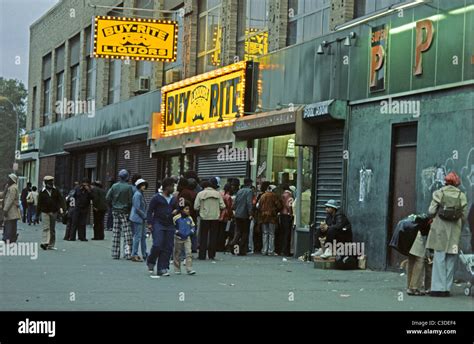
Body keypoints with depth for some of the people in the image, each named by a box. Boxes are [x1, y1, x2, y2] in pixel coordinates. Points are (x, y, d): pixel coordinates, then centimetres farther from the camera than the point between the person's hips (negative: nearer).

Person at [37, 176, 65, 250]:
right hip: (45, 212, -3)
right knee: (46, 228, -14)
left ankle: (51, 245, 12)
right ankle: (44, 243, -22)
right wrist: (38, 213, 3)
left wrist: (61, 207, -13)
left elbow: (60, 199, 3)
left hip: (54, 212, 3)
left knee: (52, 229, 7)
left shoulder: (55, 191, 8)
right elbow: (39, 203, 4)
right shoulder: (42, 192, 2)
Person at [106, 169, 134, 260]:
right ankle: (127, 253, -10)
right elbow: (130, 201, -11)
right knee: (127, 233, -3)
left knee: (116, 233, 9)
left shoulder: (114, 186, 2)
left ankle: (115, 254, 11)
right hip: (125, 212, -5)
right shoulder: (128, 187, -11)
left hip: (115, 211, 5)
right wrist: (130, 210, 2)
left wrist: (112, 207, 13)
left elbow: (107, 198, 1)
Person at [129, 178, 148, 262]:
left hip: (141, 219, 10)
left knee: (143, 236, 13)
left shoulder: (141, 194, 15)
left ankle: (145, 254, 20)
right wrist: (145, 216, -12)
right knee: (137, 236, -7)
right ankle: (134, 255, -4)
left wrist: (145, 216, 10)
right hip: (137, 218, -10)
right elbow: (137, 208, -19)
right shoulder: (137, 194, -15)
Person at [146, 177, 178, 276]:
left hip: (169, 225, 6)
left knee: (168, 248, 0)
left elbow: (176, 209, 28)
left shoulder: (173, 199, 15)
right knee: (157, 245, -15)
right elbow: (150, 211, -3)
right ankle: (151, 262, 12)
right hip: (158, 224, -6)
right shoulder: (157, 198, -2)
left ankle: (162, 269, 6)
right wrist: (149, 223, -12)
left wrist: (176, 211, 3)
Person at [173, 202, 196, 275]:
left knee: (189, 253, -10)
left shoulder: (189, 218, 4)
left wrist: (191, 232, -4)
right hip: (178, 238, -2)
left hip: (187, 238, 2)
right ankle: (177, 269, 20)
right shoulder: (176, 218, -9)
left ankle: (189, 269, -12)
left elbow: (193, 227, 14)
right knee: (177, 254, 8)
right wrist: (177, 232, -17)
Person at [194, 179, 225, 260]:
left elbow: (196, 207, -5)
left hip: (204, 218, -1)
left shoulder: (200, 194, -3)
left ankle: (202, 255, 4)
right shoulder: (218, 194, 1)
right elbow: (222, 206, 0)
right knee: (213, 237, 8)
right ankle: (212, 255, 9)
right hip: (215, 217, 1)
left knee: (203, 237, 6)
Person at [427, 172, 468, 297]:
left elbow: (431, 211, -4)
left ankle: (438, 288, -4)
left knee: (439, 259, 0)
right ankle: (447, 288, 6)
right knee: (451, 260, 7)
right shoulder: (461, 196, 3)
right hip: (454, 231, 1)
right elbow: (464, 216, 2)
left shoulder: (438, 193, 0)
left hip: (440, 230, -1)